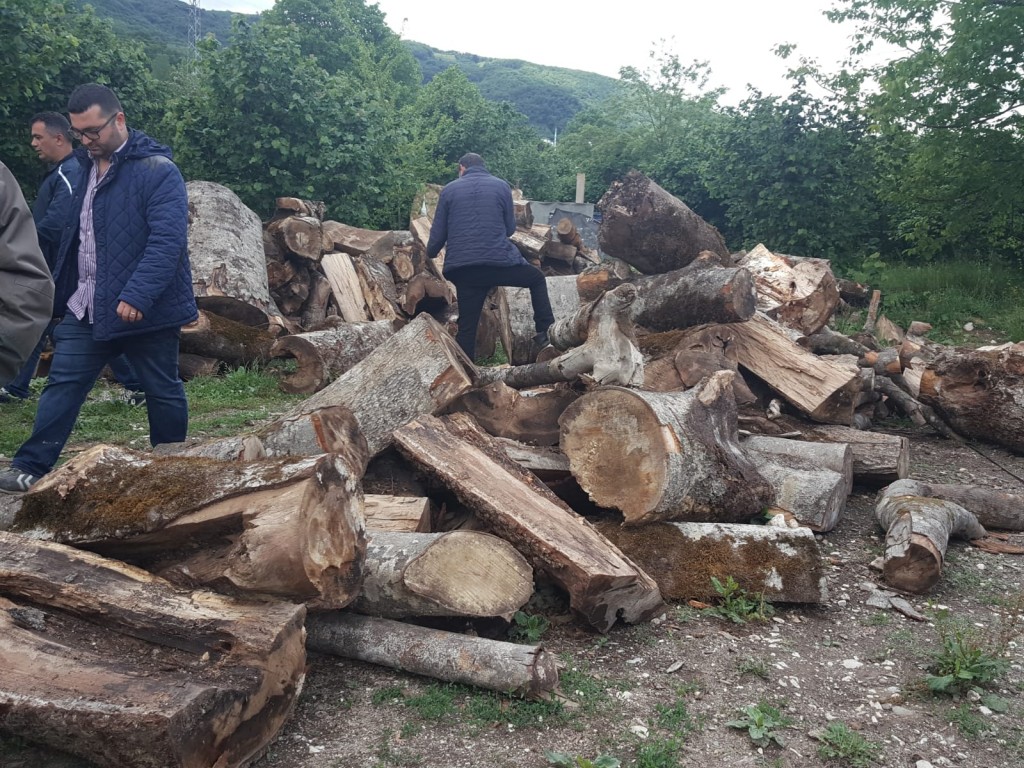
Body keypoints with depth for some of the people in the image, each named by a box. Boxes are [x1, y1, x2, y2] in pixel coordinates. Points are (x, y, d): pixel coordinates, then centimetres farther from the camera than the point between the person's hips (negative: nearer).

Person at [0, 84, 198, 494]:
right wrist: (59, 286, 15)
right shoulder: (82, 166, 11)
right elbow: (72, 234, 20)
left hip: (145, 308, -6)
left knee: (162, 391, 8)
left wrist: (136, 296, -29)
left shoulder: (158, 170, -13)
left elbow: (168, 240, -22)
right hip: (85, 307, 7)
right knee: (62, 384, 5)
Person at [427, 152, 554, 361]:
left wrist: (430, 255, 30)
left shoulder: (449, 189, 10)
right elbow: (510, 228, 14)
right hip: (500, 261, -1)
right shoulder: (501, 186, 9)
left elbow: (438, 234, 10)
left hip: (462, 269, 1)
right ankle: (545, 332, 14)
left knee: (466, 326, 8)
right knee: (537, 279, 24)